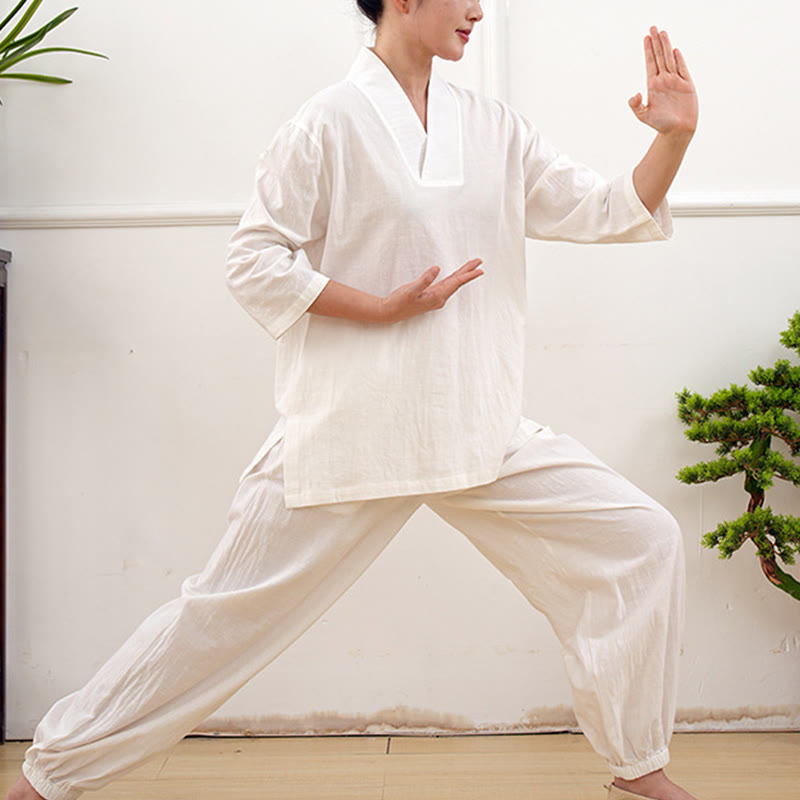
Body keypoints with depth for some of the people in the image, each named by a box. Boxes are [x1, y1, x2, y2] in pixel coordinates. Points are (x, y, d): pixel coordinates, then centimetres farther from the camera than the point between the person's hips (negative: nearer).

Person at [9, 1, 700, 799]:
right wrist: (381, 306, -14)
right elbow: (253, 261, -8)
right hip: (351, 429, -5)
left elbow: (609, 210, 11)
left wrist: (674, 135, -4)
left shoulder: (494, 127, 9)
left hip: (480, 426, 6)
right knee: (229, 611, 1)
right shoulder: (329, 123, -6)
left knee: (641, 543, 1)